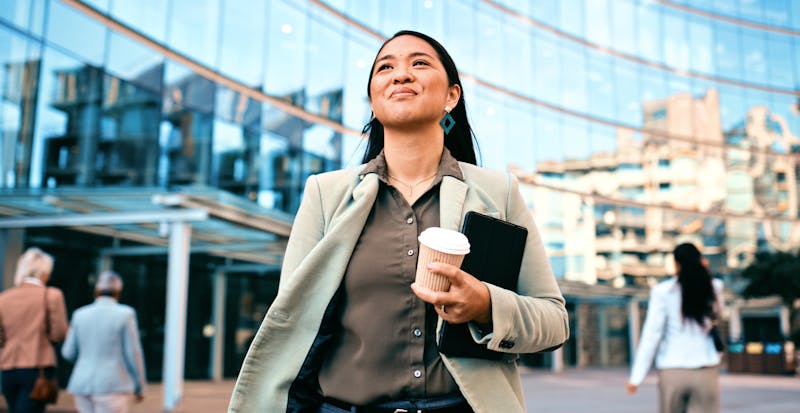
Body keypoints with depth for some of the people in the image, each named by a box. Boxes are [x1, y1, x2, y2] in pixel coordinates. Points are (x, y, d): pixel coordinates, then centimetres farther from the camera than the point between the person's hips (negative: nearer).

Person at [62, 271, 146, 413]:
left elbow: (69, 353, 8)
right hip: (112, 386, -5)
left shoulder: (80, 314, 4)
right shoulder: (125, 314, -7)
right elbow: (133, 353, -7)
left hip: (82, 385, 5)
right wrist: (139, 387, 3)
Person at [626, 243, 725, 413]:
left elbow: (651, 334, -8)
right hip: (706, 371, 1)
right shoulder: (714, 288, 2)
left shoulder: (662, 291, -5)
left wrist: (637, 376, -4)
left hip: (672, 371, -1)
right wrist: (704, 273, 11)